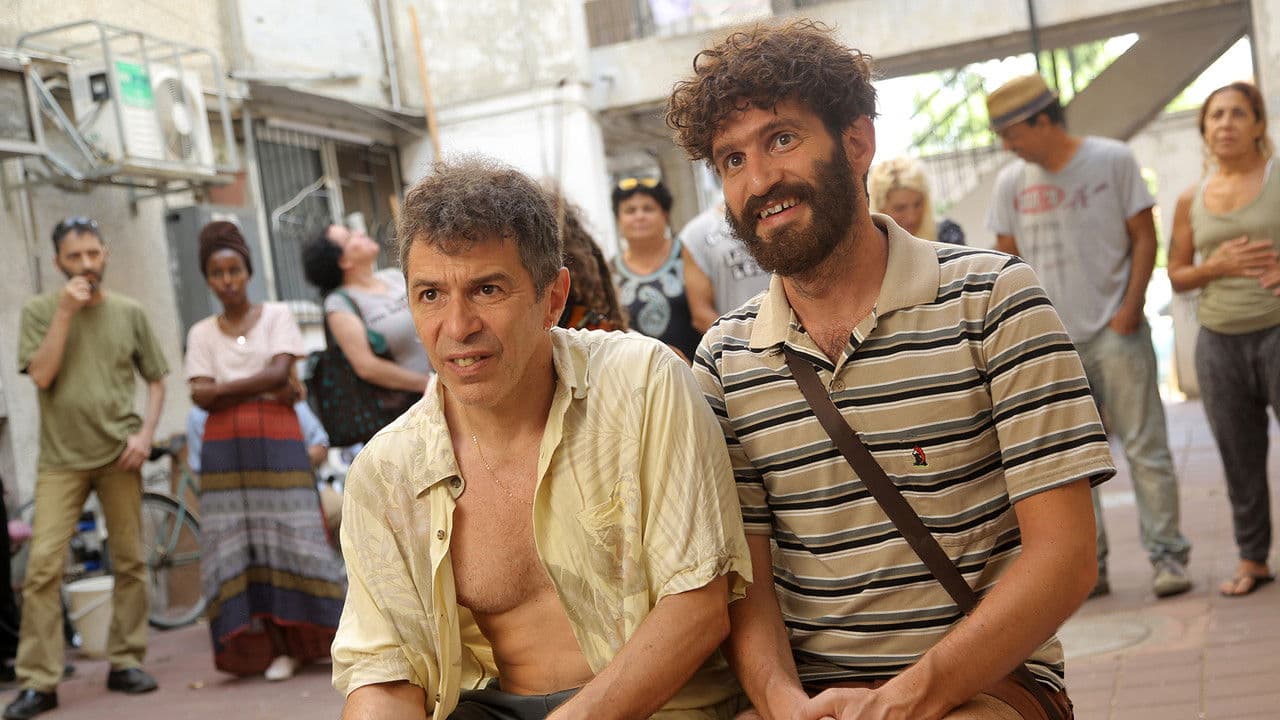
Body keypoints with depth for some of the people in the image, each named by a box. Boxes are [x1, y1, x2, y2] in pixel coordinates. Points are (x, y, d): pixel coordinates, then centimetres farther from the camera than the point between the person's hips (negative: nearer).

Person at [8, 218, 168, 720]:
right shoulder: (40, 310, 4)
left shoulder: (128, 313, 8)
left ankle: (126, 662, 15)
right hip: (61, 458, -1)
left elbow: (155, 380, 11)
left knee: (130, 562, 3)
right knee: (43, 565, -9)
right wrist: (65, 312, -11)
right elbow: (41, 375, -8)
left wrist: (145, 434, -4)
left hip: (118, 454, 2)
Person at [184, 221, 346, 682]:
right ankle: (280, 648, 2)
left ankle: (347, 637, -2)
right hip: (225, 449, 2)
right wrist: (266, 389, -9)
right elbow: (202, 397, -1)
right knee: (245, 548, -3)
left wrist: (223, 388, -6)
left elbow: (278, 373, -7)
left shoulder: (276, 316, 8)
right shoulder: (202, 334, 13)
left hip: (277, 441, -2)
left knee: (291, 538, -6)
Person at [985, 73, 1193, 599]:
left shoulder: (1112, 160, -2)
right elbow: (1008, 259, 12)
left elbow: (1143, 235, 0)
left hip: (1115, 333, -3)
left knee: (1145, 447, -2)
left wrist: (1131, 307, -10)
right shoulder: (1011, 182, 6)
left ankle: (1167, 555, 7)